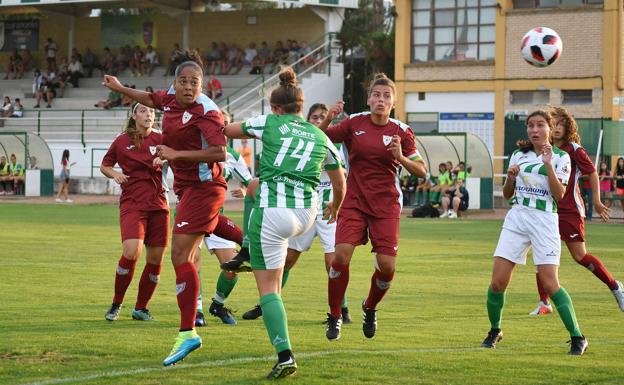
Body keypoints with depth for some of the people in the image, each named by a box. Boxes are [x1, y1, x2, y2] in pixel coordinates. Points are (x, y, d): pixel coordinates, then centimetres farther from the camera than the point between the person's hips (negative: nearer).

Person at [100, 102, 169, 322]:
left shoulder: (160, 139, 6)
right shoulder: (122, 142, 4)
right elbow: (104, 166, 18)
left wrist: (163, 159, -15)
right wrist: (115, 174, -3)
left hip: (158, 204, 3)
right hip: (132, 203, -3)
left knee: (156, 258, 2)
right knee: (132, 251, -21)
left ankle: (141, 308, 18)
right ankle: (116, 304, -4)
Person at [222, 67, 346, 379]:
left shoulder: (269, 123, 4)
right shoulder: (321, 137, 13)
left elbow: (228, 130, 20)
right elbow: (340, 184, 22)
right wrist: (335, 206, 42)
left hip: (272, 212, -4)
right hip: (306, 215, 4)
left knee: (268, 287, 1)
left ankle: (285, 356, -10)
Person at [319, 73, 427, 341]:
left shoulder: (401, 131, 0)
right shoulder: (354, 123, 0)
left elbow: (421, 171, 1)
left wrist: (401, 158, -17)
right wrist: (328, 119, -14)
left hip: (386, 206, 1)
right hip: (354, 201, 0)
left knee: (387, 266, -8)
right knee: (341, 256, -18)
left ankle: (370, 308, 24)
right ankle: (334, 317, -1)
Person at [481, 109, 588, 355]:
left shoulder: (560, 157, 0)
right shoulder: (519, 155, 12)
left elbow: (559, 195, -10)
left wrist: (548, 164, -18)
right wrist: (510, 177, -3)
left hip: (544, 221, -4)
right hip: (516, 218, 4)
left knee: (550, 284, -14)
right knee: (498, 281, -5)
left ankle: (577, 338, -5)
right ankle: (494, 331, 16)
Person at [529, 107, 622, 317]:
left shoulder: (573, 149, -7)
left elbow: (592, 173, -2)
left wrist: (596, 201, -4)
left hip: (570, 210, -5)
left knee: (580, 256, -3)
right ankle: (544, 303, 6)